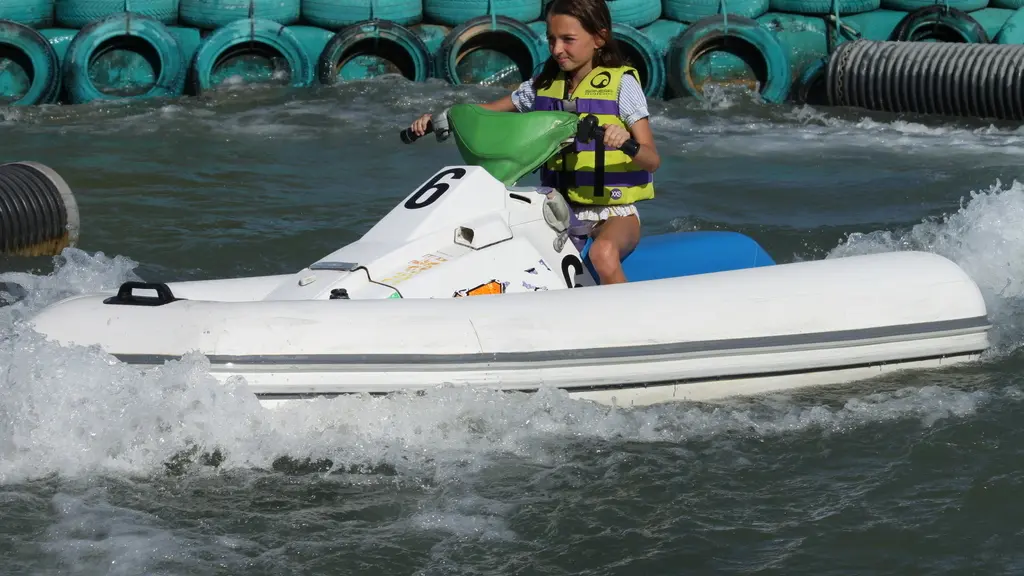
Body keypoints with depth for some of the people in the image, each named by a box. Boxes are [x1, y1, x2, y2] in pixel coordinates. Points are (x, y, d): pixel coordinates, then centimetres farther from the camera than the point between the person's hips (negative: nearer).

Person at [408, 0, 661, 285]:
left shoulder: (621, 84, -6)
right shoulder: (544, 85, 8)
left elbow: (652, 160, -11)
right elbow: (488, 111, 16)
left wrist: (627, 142, -34)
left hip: (615, 211, -6)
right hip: (561, 210, 6)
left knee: (603, 253, -37)